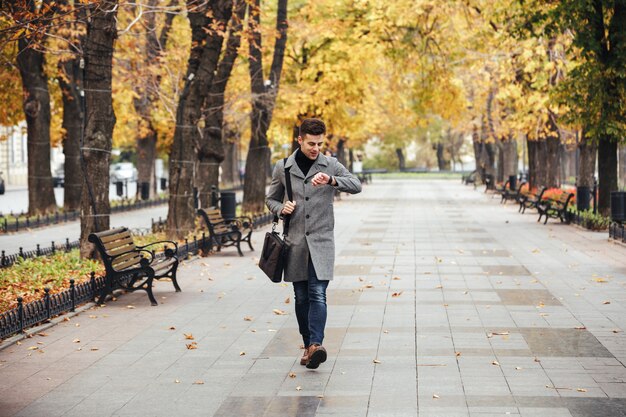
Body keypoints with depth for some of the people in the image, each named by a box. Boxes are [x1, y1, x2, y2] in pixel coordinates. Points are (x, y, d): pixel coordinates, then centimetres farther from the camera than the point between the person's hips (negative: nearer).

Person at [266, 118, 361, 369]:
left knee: (317, 294, -15)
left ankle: (316, 345, -24)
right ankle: (308, 345, 16)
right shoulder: (283, 168, 5)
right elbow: (271, 199, 16)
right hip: (295, 242, 2)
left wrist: (331, 180, -29)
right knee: (301, 297, 7)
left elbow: (356, 186, -11)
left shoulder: (331, 165, 2)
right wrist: (281, 209, -7)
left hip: (321, 240, -2)